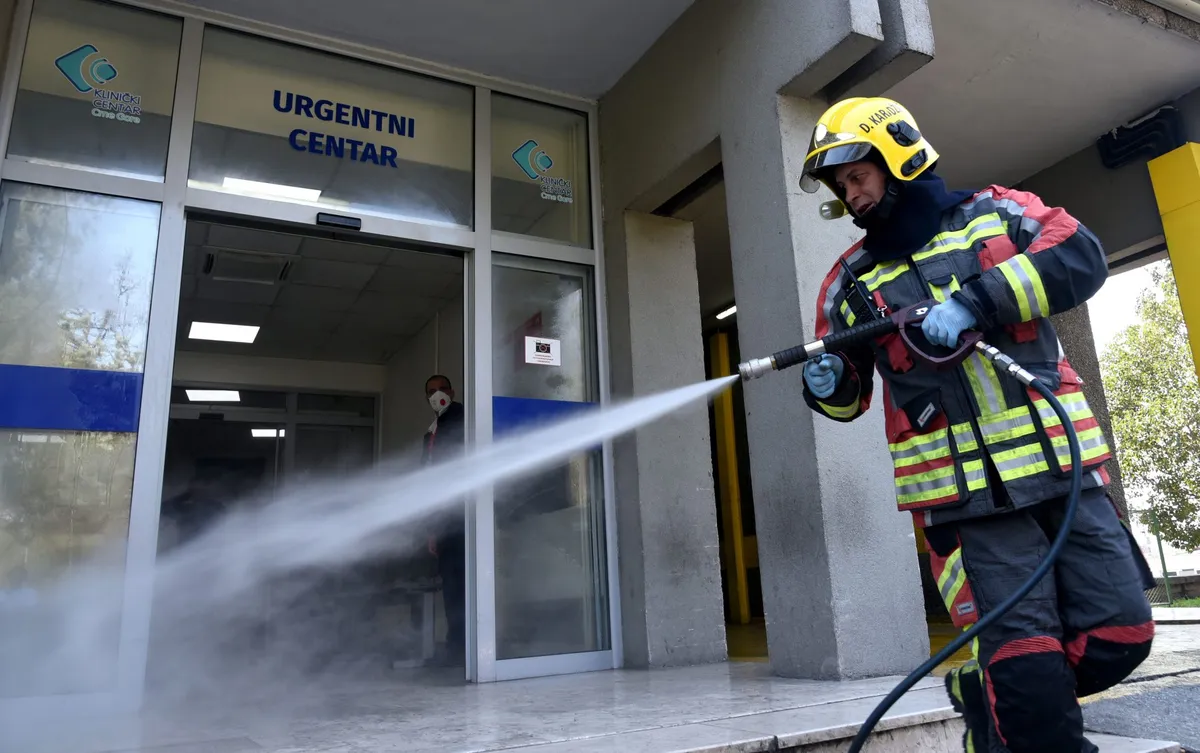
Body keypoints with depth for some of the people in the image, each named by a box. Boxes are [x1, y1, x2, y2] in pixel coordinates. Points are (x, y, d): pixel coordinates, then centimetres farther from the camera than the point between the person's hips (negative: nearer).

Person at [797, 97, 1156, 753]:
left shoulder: (994, 213, 9)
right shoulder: (851, 280, 11)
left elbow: (1080, 256, -9)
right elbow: (849, 395, 16)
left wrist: (976, 302, -21)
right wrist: (827, 384, -9)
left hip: (1064, 470, 1)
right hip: (964, 497, -1)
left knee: (1120, 634, 4)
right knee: (1027, 661, -8)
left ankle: (993, 698, 25)